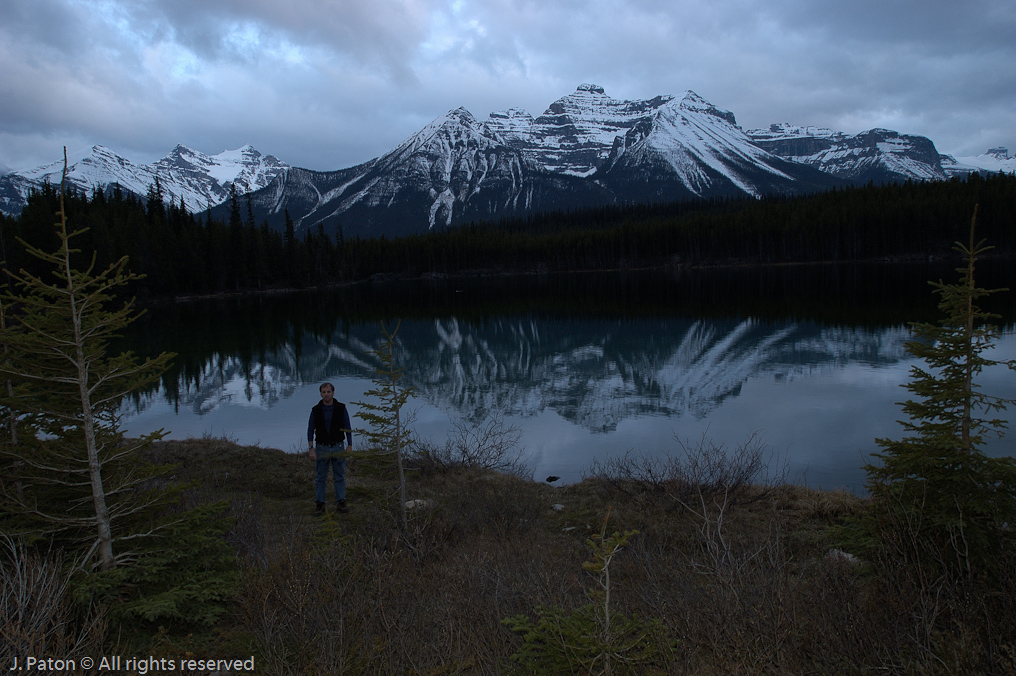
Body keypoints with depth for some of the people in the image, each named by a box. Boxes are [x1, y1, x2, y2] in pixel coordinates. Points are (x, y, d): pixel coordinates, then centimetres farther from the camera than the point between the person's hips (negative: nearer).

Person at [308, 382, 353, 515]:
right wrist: (311, 449, -6)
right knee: (321, 478, 5)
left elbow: (347, 428, 2)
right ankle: (319, 504, 12)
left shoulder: (341, 408, -1)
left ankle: (340, 503, 12)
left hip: (338, 447, 0)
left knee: (340, 476, 4)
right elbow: (310, 430, 2)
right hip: (322, 448, 0)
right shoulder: (316, 410, -1)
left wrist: (349, 445, -4)